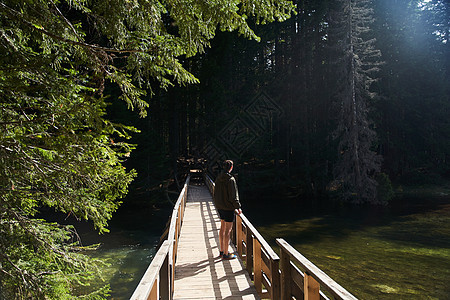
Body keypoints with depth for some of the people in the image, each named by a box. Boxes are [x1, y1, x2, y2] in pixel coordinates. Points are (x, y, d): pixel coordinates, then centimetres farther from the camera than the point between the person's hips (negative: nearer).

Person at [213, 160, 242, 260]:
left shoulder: (218, 178, 5)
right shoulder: (230, 180, -19)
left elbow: (215, 194, 12)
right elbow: (233, 196, -18)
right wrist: (238, 207, -8)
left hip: (220, 206, 8)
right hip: (228, 208, -8)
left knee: (222, 228, 17)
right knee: (228, 230, 0)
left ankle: (222, 251, 27)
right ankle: (226, 254, 8)